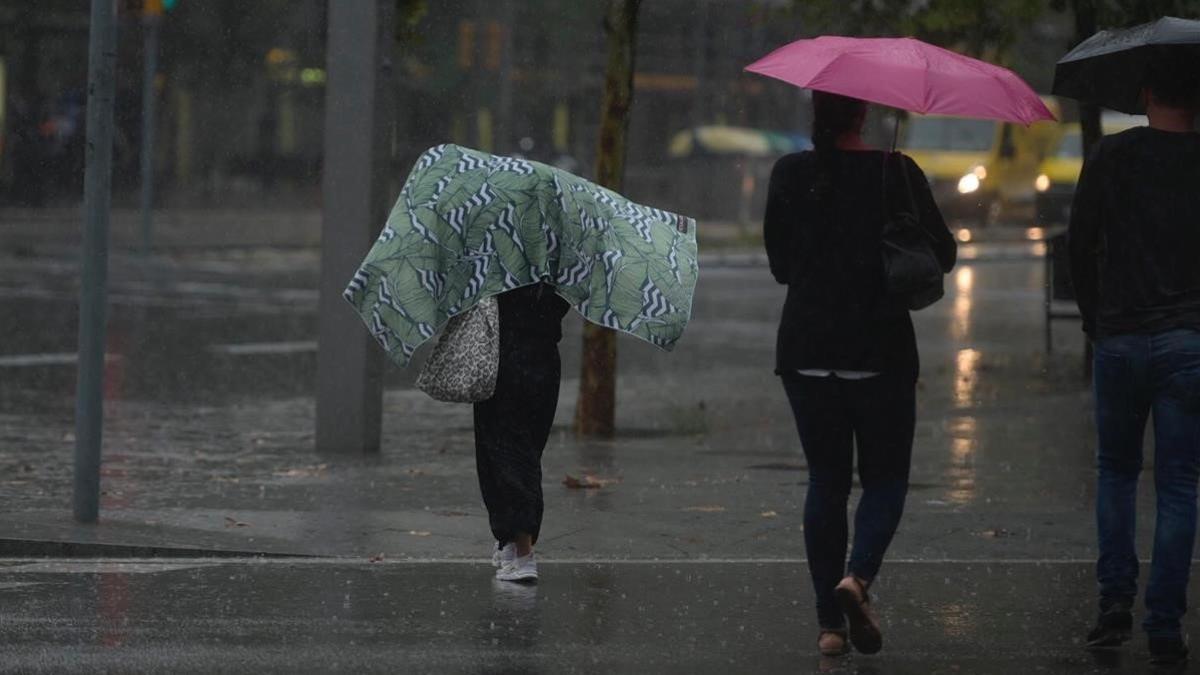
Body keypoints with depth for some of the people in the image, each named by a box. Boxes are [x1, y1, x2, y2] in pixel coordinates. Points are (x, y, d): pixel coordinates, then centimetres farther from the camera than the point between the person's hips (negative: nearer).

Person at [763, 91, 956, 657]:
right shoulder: (897, 173, -8)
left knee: (825, 481, 11)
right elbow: (943, 255, -1)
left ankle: (830, 623, 7)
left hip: (806, 350, 2)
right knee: (884, 478, 10)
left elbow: (780, 264, 9)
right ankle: (858, 575, -17)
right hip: (881, 350, -2)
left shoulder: (789, 175, -1)